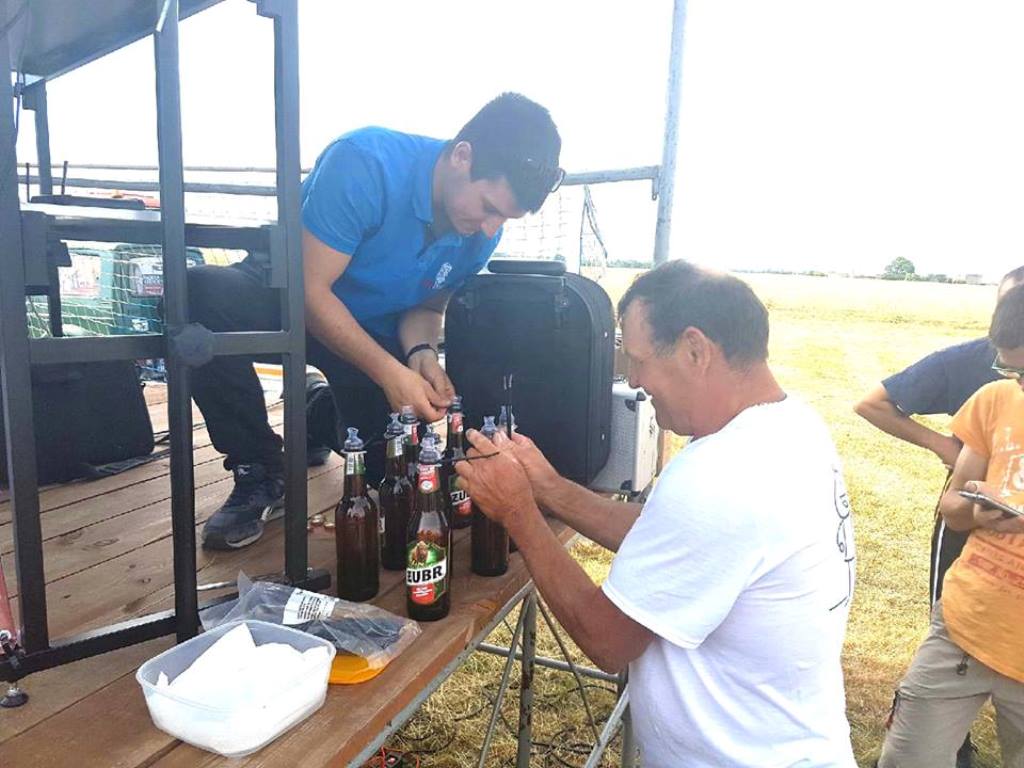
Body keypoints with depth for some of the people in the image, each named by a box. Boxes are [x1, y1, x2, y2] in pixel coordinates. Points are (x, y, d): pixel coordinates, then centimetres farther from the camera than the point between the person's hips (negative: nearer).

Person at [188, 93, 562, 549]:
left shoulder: (483, 231, -11)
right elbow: (311, 289, -29)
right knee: (199, 297, -37)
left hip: (377, 330, 4)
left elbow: (426, 305, 0)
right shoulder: (366, 163, -30)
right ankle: (258, 474, -17)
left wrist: (420, 353, -23)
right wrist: (390, 371, -36)